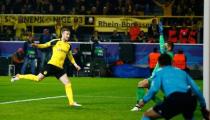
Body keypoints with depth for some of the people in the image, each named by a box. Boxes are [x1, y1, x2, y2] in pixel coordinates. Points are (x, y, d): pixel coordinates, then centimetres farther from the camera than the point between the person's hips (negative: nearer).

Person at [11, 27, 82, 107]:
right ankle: (19, 77, 10)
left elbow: (70, 56, 28)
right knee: (38, 78, -7)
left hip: (60, 68, 5)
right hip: (52, 65, -5)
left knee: (68, 84, -3)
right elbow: (44, 45, -1)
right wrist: (37, 45, -18)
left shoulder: (68, 45, 13)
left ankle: (71, 102, 2)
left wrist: (75, 65, 23)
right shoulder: (56, 42, -2)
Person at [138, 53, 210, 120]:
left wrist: (144, 101, 16)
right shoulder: (182, 72, 32)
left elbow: (154, 89, 2)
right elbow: (196, 89, 27)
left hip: (174, 99, -4)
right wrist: (203, 107, 34)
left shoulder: (159, 72, 20)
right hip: (190, 99, 4)